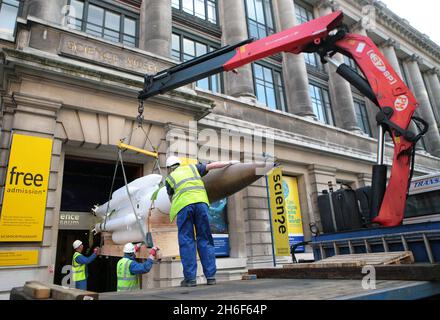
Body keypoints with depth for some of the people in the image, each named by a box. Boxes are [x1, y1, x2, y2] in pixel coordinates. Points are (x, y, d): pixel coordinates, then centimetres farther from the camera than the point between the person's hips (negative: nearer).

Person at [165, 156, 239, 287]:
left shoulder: (169, 179, 24)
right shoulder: (191, 167, 26)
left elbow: (172, 199, 28)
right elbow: (211, 166, 22)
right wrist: (229, 163, 29)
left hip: (183, 205, -1)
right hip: (200, 202, 2)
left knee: (186, 241, 3)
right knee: (205, 239, 6)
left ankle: (190, 278, 0)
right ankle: (210, 276, 6)